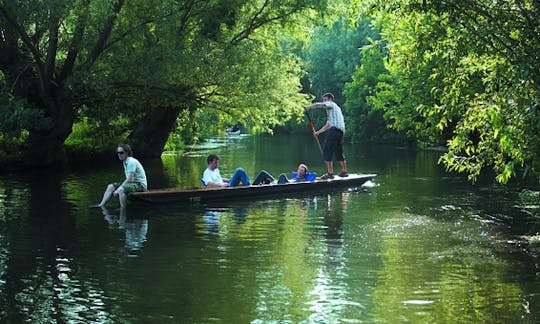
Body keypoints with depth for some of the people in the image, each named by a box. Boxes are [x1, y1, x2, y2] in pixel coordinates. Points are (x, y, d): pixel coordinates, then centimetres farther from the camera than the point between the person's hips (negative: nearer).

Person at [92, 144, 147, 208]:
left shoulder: (131, 161, -18)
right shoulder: (125, 162, 12)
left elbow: (129, 179, -23)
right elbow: (128, 179, 13)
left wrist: (118, 189, -20)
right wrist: (118, 188, 1)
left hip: (140, 184, -11)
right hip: (133, 182, 11)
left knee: (121, 190, -34)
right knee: (111, 186, 7)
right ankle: (101, 205, 5)